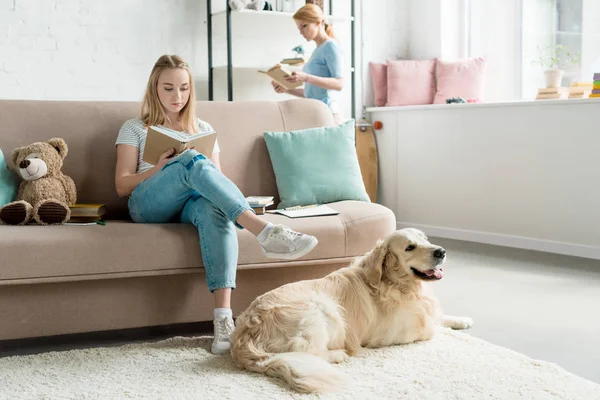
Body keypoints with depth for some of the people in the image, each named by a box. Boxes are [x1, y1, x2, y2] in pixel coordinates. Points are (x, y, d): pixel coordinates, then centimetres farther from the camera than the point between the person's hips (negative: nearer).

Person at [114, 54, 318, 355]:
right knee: (193, 162, -35)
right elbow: (122, 186, 9)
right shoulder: (134, 129, 20)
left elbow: (216, 177, 20)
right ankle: (265, 232, -51)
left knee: (211, 206, -39)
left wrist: (206, 172, -5)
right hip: (148, 205, -2)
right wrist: (161, 167, -8)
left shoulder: (202, 129, 28)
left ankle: (224, 318, -54)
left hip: (191, 204, 2)